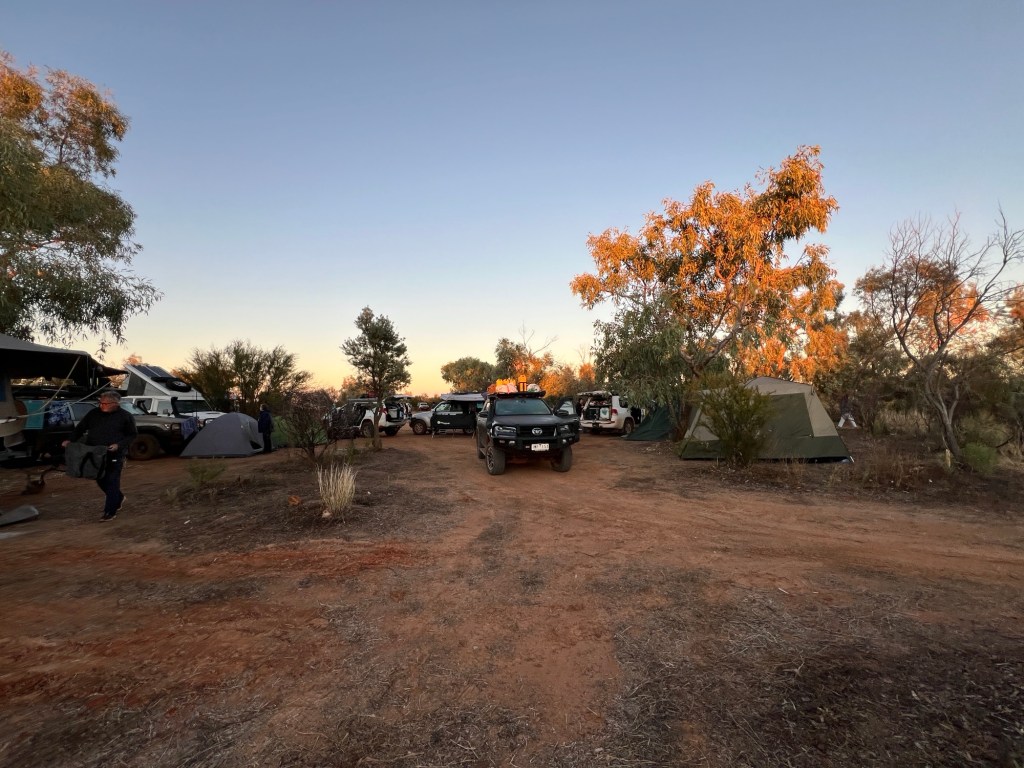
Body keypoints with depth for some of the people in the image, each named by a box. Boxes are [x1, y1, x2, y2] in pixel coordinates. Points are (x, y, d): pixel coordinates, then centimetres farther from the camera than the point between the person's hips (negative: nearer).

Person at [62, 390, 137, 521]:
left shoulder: (125, 416, -6)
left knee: (111, 482, -1)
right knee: (100, 480, 13)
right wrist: (70, 440, -3)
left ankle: (110, 512, 8)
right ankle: (118, 498, 37)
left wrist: (119, 445, -17)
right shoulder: (94, 413, 6)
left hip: (114, 456, -5)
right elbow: (80, 428, 12)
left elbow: (132, 435, -4)